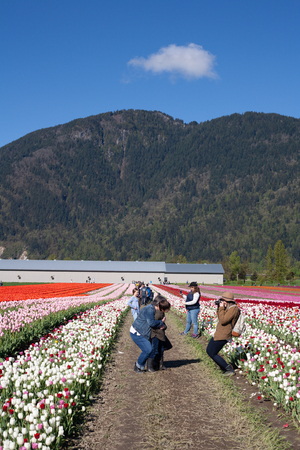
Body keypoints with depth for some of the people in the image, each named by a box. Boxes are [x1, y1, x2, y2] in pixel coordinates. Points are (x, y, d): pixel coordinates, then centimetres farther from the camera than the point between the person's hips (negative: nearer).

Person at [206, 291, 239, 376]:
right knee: (209, 351, 18)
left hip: (223, 336, -11)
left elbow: (223, 320, -26)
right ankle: (223, 366, 26)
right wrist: (219, 308, 8)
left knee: (212, 353, -3)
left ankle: (230, 370, 0)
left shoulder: (233, 309, -21)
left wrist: (222, 308, -19)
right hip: (218, 334, 11)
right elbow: (220, 318, 20)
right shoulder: (228, 308, 11)